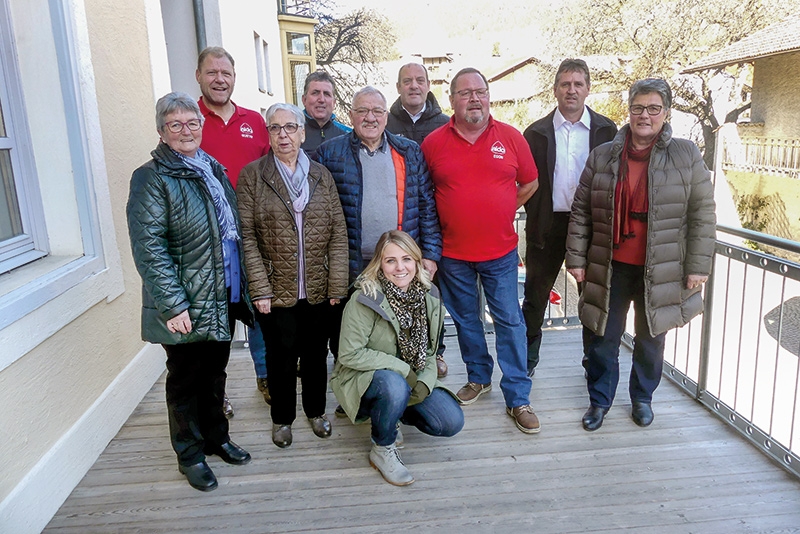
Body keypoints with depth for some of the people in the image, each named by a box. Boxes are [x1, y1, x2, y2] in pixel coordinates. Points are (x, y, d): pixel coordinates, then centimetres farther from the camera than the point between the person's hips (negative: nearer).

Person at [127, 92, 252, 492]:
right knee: (186, 380, 10)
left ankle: (217, 437, 39)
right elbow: (149, 248, -17)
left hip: (224, 298, 7)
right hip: (186, 307, -6)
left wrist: (242, 287, 14)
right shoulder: (152, 178, -12)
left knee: (215, 373, 20)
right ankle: (190, 453, 28)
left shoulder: (213, 169, 11)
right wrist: (172, 305, -22)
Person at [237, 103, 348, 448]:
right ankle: (282, 418, 32)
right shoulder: (252, 175, -2)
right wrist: (260, 289, -11)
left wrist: (337, 285, -4)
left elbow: (338, 232, 2)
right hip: (277, 290, -2)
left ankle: (316, 410, 37)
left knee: (316, 353, 14)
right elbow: (247, 237, -6)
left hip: (317, 289, 2)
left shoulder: (321, 175, 5)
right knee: (281, 357, 10)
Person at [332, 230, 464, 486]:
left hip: (410, 379, 6)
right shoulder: (364, 299, -22)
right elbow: (349, 354, -22)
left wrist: (425, 382, -15)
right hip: (362, 378, -5)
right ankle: (382, 450, -8)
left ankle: (388, 413, 17)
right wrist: (402, 369, -24)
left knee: (452, 422, -10)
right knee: (395, 386, -38)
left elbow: (429, 350, 4)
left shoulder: (428, 295, -5)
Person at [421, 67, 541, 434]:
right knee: (466, 319, 15)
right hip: (453, 252, 1)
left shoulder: (510, 137, -1)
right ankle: (479, 377, 36)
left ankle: (518, 398, 14)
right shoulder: (433, 143, -2)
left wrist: (501, 213, 7)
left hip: (500, 252, 0)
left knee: (510, 321, 3)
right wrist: (454, 218, 5)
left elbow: (529, 183, 10)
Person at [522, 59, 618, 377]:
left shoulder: (606, 130, 3)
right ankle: (527, 360, 24)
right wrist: (535, 217, -4)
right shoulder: (537, 132, 3)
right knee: (535, 296, 8)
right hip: (548, 226, 0)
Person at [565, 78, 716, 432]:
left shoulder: (686, 155, -2)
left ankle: (642, 397, 37)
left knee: (651, 339, 14)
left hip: (661, 271, 0)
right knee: (603, 338, 9)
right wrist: (576, 258, -1)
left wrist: (698, 265, -5)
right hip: (610, 268, 1)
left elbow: (702, 213, -2)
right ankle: (600, 400, 28)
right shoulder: (602, 156, 0)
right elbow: (581, 211, 2)